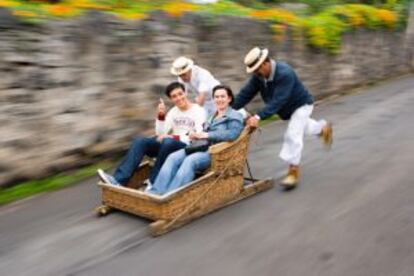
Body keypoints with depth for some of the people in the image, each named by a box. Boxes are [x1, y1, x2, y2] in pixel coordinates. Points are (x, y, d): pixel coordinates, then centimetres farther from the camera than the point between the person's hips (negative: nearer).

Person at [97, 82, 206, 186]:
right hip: (169, 146, 6)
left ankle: (153, 182, -28)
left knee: (168, 142, -38)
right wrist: (161, 115, -8)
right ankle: (119, 179, -29)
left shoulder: (199, 111, -3)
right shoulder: (173, 112, 15)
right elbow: (160, 134, 6)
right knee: (140, 141, -17)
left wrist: (174, 137, -19)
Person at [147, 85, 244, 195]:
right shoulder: (212, 115, 28)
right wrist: (196, 135, -1)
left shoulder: (234, 116, 6)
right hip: (202, 146, 6)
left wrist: (207, 135, -17)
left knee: (190, 160, -35)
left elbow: (233, 134, -14)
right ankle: (156, 191, -30)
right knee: (173, 157, -21)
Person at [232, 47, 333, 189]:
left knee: (292, 135, -17)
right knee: (301, 126, 30)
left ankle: (293, 171, -5)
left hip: (301, 104, -8)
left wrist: (258, 116, -56)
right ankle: (324, 128, 60)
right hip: (287, 109, 8)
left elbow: (278, 100, -47)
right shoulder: (258, 75, -17)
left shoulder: (284, 73, -39)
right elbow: (245, 93, -19)